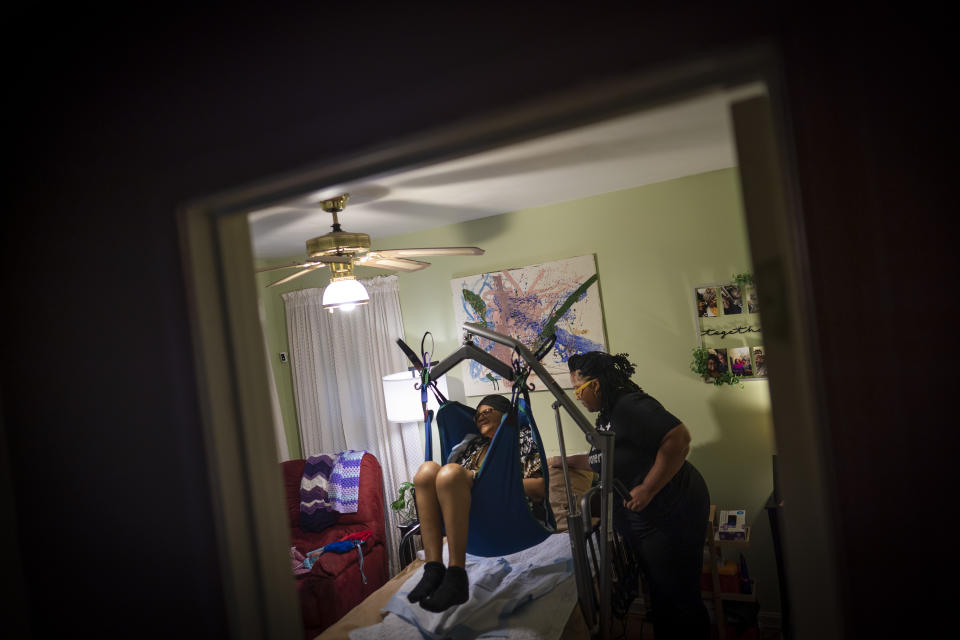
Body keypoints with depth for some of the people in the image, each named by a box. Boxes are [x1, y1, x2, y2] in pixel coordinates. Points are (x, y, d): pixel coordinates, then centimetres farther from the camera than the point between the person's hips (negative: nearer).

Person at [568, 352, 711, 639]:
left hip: (671, 515, -10)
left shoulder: (630, 406, -20)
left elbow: (679, 438, -31)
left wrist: (647, 489, -28)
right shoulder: (608, 415, 12)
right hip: (644, 520, 10)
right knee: (660, 594, 20)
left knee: (677, 599, 2)